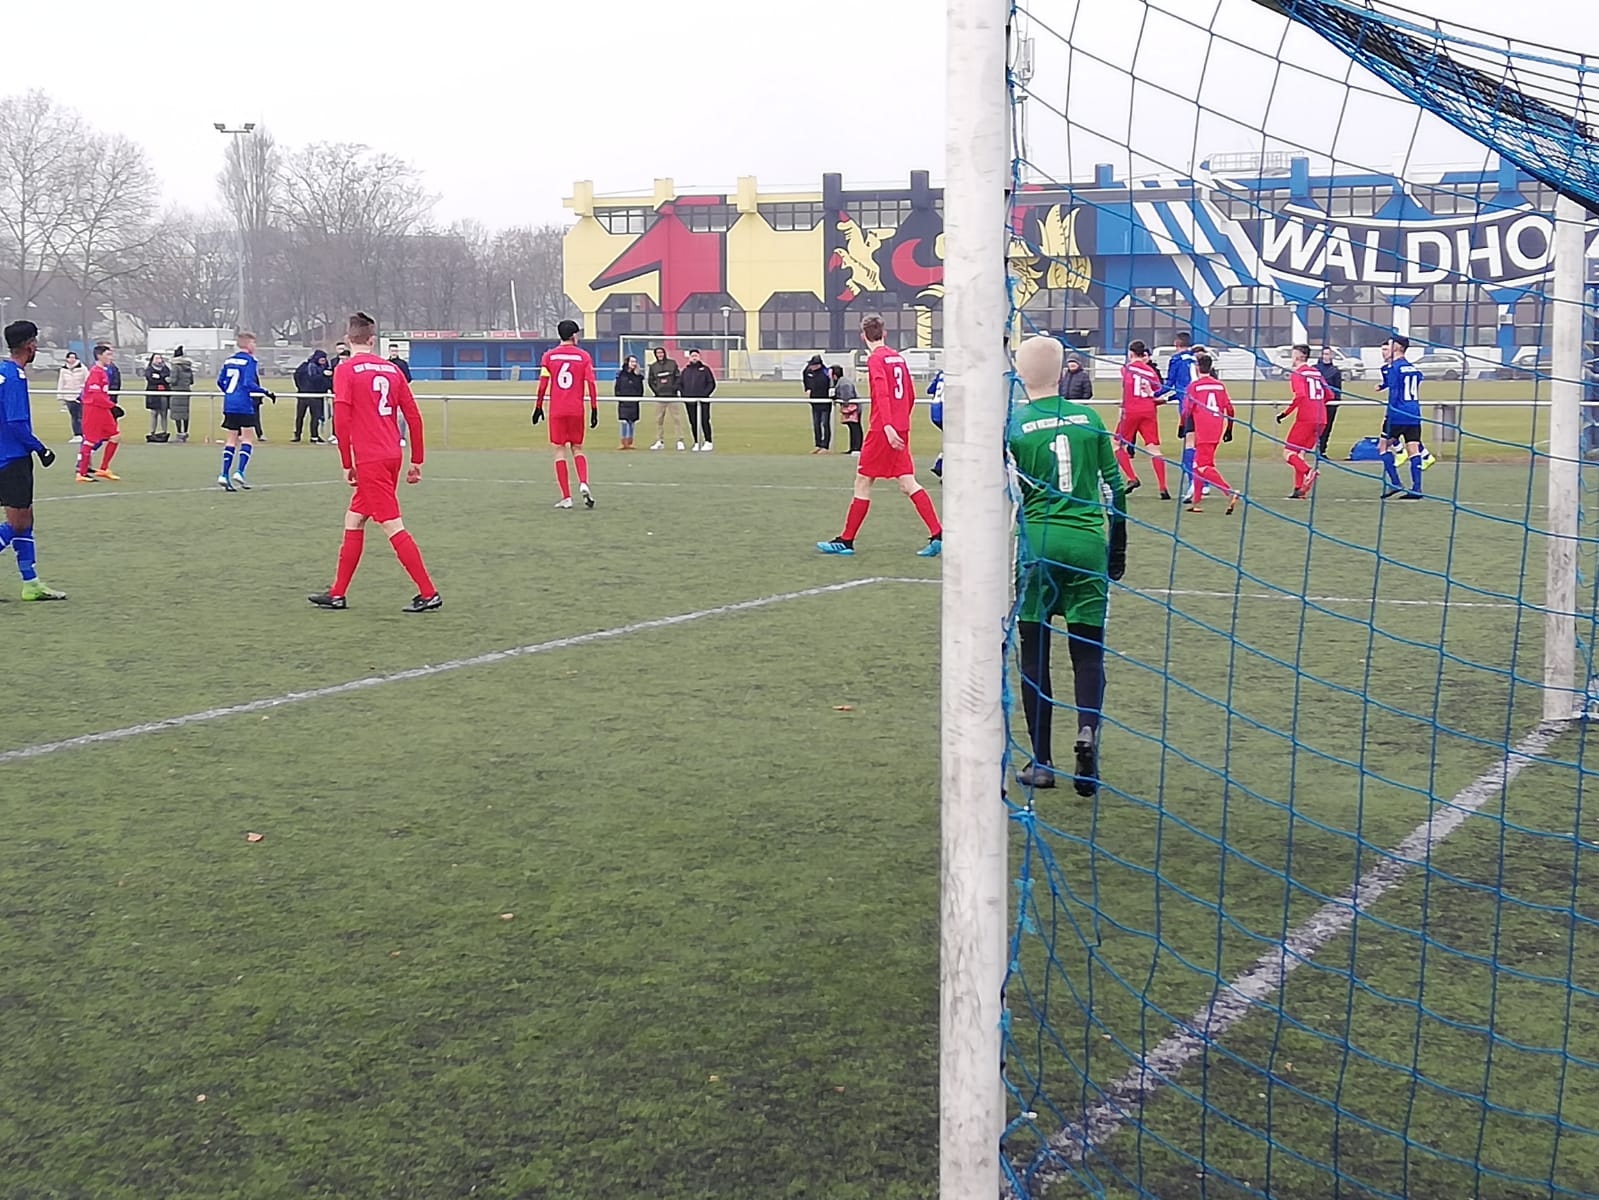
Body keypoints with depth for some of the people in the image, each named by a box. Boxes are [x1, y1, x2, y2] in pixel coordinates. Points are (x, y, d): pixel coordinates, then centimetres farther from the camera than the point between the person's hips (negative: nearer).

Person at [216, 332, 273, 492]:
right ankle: (240, 472, -11)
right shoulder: (250, 361, -9)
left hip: (229, 405, 7)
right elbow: (249, 383, -18)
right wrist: (266, 393, -12)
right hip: (245, 405, -6)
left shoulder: (228, 361, 12)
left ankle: (224, 474, 6)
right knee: (248, 438, 2)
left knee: (232, 439, 11)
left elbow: (220, 382, 14)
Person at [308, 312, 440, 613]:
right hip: (392, 456, 7)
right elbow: (414, 417, 9)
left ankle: (429, 594, -8)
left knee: (393, 527, -6)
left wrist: (347, 463, -5)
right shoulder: (391, 368, 9)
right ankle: (337, 594, 22)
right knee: (353, 521, 16)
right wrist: (417, 461, 16)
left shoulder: (345, 370, -6)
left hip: (369, 460, -7)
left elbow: (342, 418, -13)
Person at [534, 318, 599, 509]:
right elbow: (591, 383, -4)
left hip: (556, 410, 0)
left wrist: (539, 406, 7)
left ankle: (566, 497, -1)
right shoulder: (583, 356, 0)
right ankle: (583, 484, -10)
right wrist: (594, 409, 0)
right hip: (576, 410, 0)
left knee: (560, 450, 3)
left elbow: (543, 383, 0)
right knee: (577, 448, 15)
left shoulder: (549, 356, 2)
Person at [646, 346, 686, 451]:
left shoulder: (672, 363, 6)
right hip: (659, 397, 2)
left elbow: (679, 377, 3)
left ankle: (680, 441, -3)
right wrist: (655, 390, -4)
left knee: (677, 419, -4)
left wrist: (675, 388, -10)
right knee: (659, 420, 3)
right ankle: (660, 441, 9)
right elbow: (651, 381, 10)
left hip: (672, 396, -2)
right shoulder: (653, 366, 10)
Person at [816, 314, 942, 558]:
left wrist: (888, 426, -27)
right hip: (901, 428, 7)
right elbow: (911, 395, 18)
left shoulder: (875, 359, -8)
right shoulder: (898, 357, 13)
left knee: (862, 482, 1)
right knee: (908, 484, 5)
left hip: (883, 430, -7)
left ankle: (846, 541, 7)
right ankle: (938, 535, -6)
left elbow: (882, 394, -20)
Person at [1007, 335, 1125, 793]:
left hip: (1038, 546, -2)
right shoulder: (1088, 418, 6)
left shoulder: (1011, 426, -1)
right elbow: (1114, 487, 10)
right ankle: (1088, 728, -20)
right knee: (1088, 650, 7)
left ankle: (1042, 763, 10)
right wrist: (1117, 549, 18)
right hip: (1089, 545, 2)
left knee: (1034, 654, 8)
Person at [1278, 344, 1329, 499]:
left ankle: (1308, 471, -27)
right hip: (1321, 419, 7)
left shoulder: (1297, 373, -4)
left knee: (1288, 453, -3)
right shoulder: (1316, 372, 18)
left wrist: (1285, 413, -12)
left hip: (1305, 419, -7)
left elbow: (1300, 396, -17)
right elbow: (1328, 395, 18)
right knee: (1299, 453, 14)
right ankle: (1299, 489, 6)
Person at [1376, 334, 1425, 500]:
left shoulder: (1395, 367, -9)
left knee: (1383, 446, 4)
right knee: (1413, 450, 4)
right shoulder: (1414, 368, 14)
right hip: (1414, 415, 7)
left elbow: (1394, 394, -13)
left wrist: (1389, 417, -11)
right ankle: (1416, 489, 0)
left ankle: (1396, 484, -4)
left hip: (1398, 414, -7)